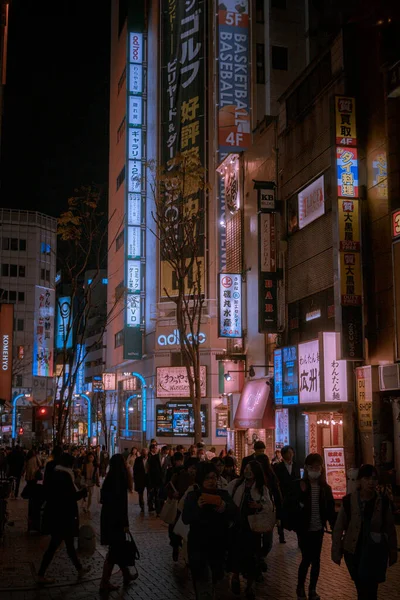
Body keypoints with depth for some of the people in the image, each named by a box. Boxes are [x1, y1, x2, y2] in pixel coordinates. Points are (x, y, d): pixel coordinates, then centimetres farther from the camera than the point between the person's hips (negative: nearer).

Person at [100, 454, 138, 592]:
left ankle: (127, 575, 32)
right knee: (115, 550, 2)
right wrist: (125, 523, -16)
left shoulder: (110, 478, 5)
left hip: (108, 517, 8)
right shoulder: (119, 479, -19)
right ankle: (105, 583, 8)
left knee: (118, 547, 18)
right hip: (116, 519, -8)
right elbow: (121, 503, -21)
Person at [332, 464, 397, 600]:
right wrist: (336, 551, -3)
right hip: (353, 551, 1)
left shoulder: (384, 501, -8)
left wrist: (393, 552, 6)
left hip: (376, 553, -1)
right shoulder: (348, 501, -11)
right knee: (361, 588, 16)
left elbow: (390, 528, 1)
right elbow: (339, 528, -4)